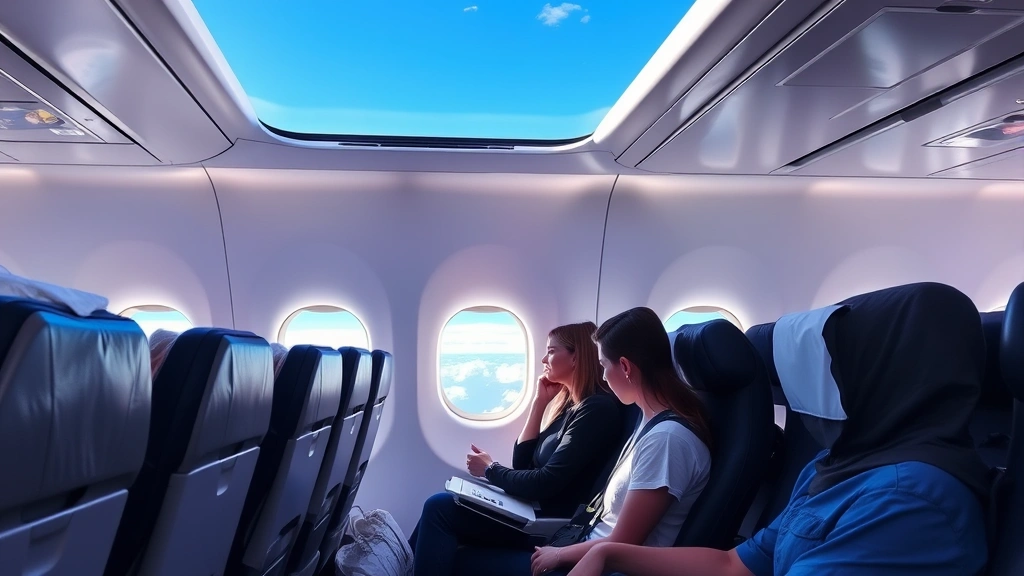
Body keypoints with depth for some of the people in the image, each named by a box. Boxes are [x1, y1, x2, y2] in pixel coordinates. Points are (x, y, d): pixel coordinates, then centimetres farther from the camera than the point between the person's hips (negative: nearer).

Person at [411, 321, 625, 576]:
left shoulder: (597, 409, -17)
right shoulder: (568, 403, 13)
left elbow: (547, 483, -21)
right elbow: (522, 463, 9)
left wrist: (490, 469, -6)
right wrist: (539, 402, 3)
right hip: (532, 508, 9)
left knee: (440, 507, -13)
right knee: (440, 503, -2)